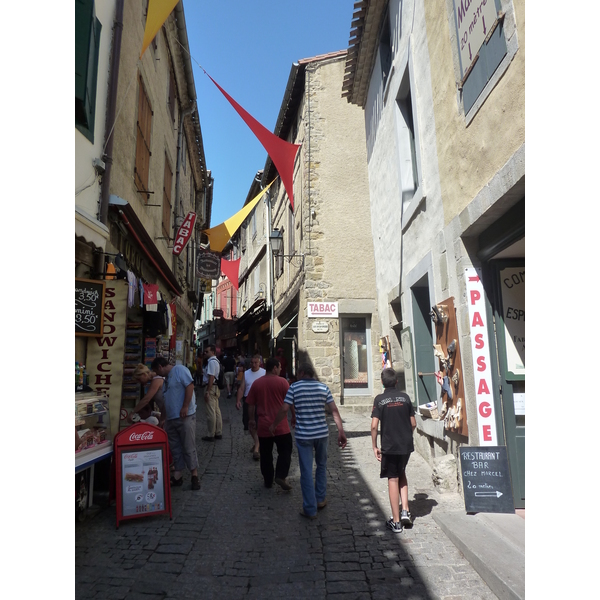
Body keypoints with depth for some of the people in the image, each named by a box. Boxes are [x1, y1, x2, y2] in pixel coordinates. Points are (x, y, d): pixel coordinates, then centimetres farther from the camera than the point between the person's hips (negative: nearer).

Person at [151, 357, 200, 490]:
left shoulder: (179, 370, -9)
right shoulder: (167, 378, 19)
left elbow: (190, 386, -19)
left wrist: (185, 407, -22)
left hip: (185, 416, -9)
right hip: (171, 418, 9)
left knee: (188, 447, -2)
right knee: (175, 448, 12)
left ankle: (194, 475, 8)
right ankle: (177, 476, 21)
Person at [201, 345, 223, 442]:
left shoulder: (212, 362, -17)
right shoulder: (216, 361, 15)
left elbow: (211, 377, -22)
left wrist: (207, 392, -21)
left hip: (211, 388, -10)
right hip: (216, 388, 10)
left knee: (211, 412, -2)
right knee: (216, 411, 15)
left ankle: (211, 435, 6)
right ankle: (218, 433, 24)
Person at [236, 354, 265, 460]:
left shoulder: (264, 373, -4)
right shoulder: (246, 373, 8)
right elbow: (241, 388, 4)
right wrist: (238, 400, -9)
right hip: (248, 401, 5)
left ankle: (256, 449, -4)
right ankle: (256, 443, 38)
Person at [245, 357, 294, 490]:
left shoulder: (256, 383, 2)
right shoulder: (282, 382, -8)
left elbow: (251, 404, 6)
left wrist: (251, 419, 17)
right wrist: (294, 416, 9)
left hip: (263, 426, 3)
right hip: (280, 425, -3)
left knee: (265, 454, 14)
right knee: (285, 450, 10)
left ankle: (268, 480, 21)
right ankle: (281, 476, -3)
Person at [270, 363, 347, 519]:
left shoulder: (294, 387, -6)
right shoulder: (323, 387, 2)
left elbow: (284, 409, -8)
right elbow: (334, 410, -3)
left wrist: (273, 425, 6)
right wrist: (341, 431, -1)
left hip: (303, 435, -3)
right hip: (322, 434, 3)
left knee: (306, 472, 6)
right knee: (321, 465, 24)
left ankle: (310, 509, 13)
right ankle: (320, 499, 32)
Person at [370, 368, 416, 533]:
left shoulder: (379, 399, -9)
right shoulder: (405, 397, 0)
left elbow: (374, 426, -13)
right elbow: (413, 423, 4)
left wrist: (375, 447, -2)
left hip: (389, 446, -3)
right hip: (406, 445, 3)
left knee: (393, 480, 6)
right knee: (401, 474, 24)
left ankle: (396, 522, 12)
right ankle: (405, 512, 17)